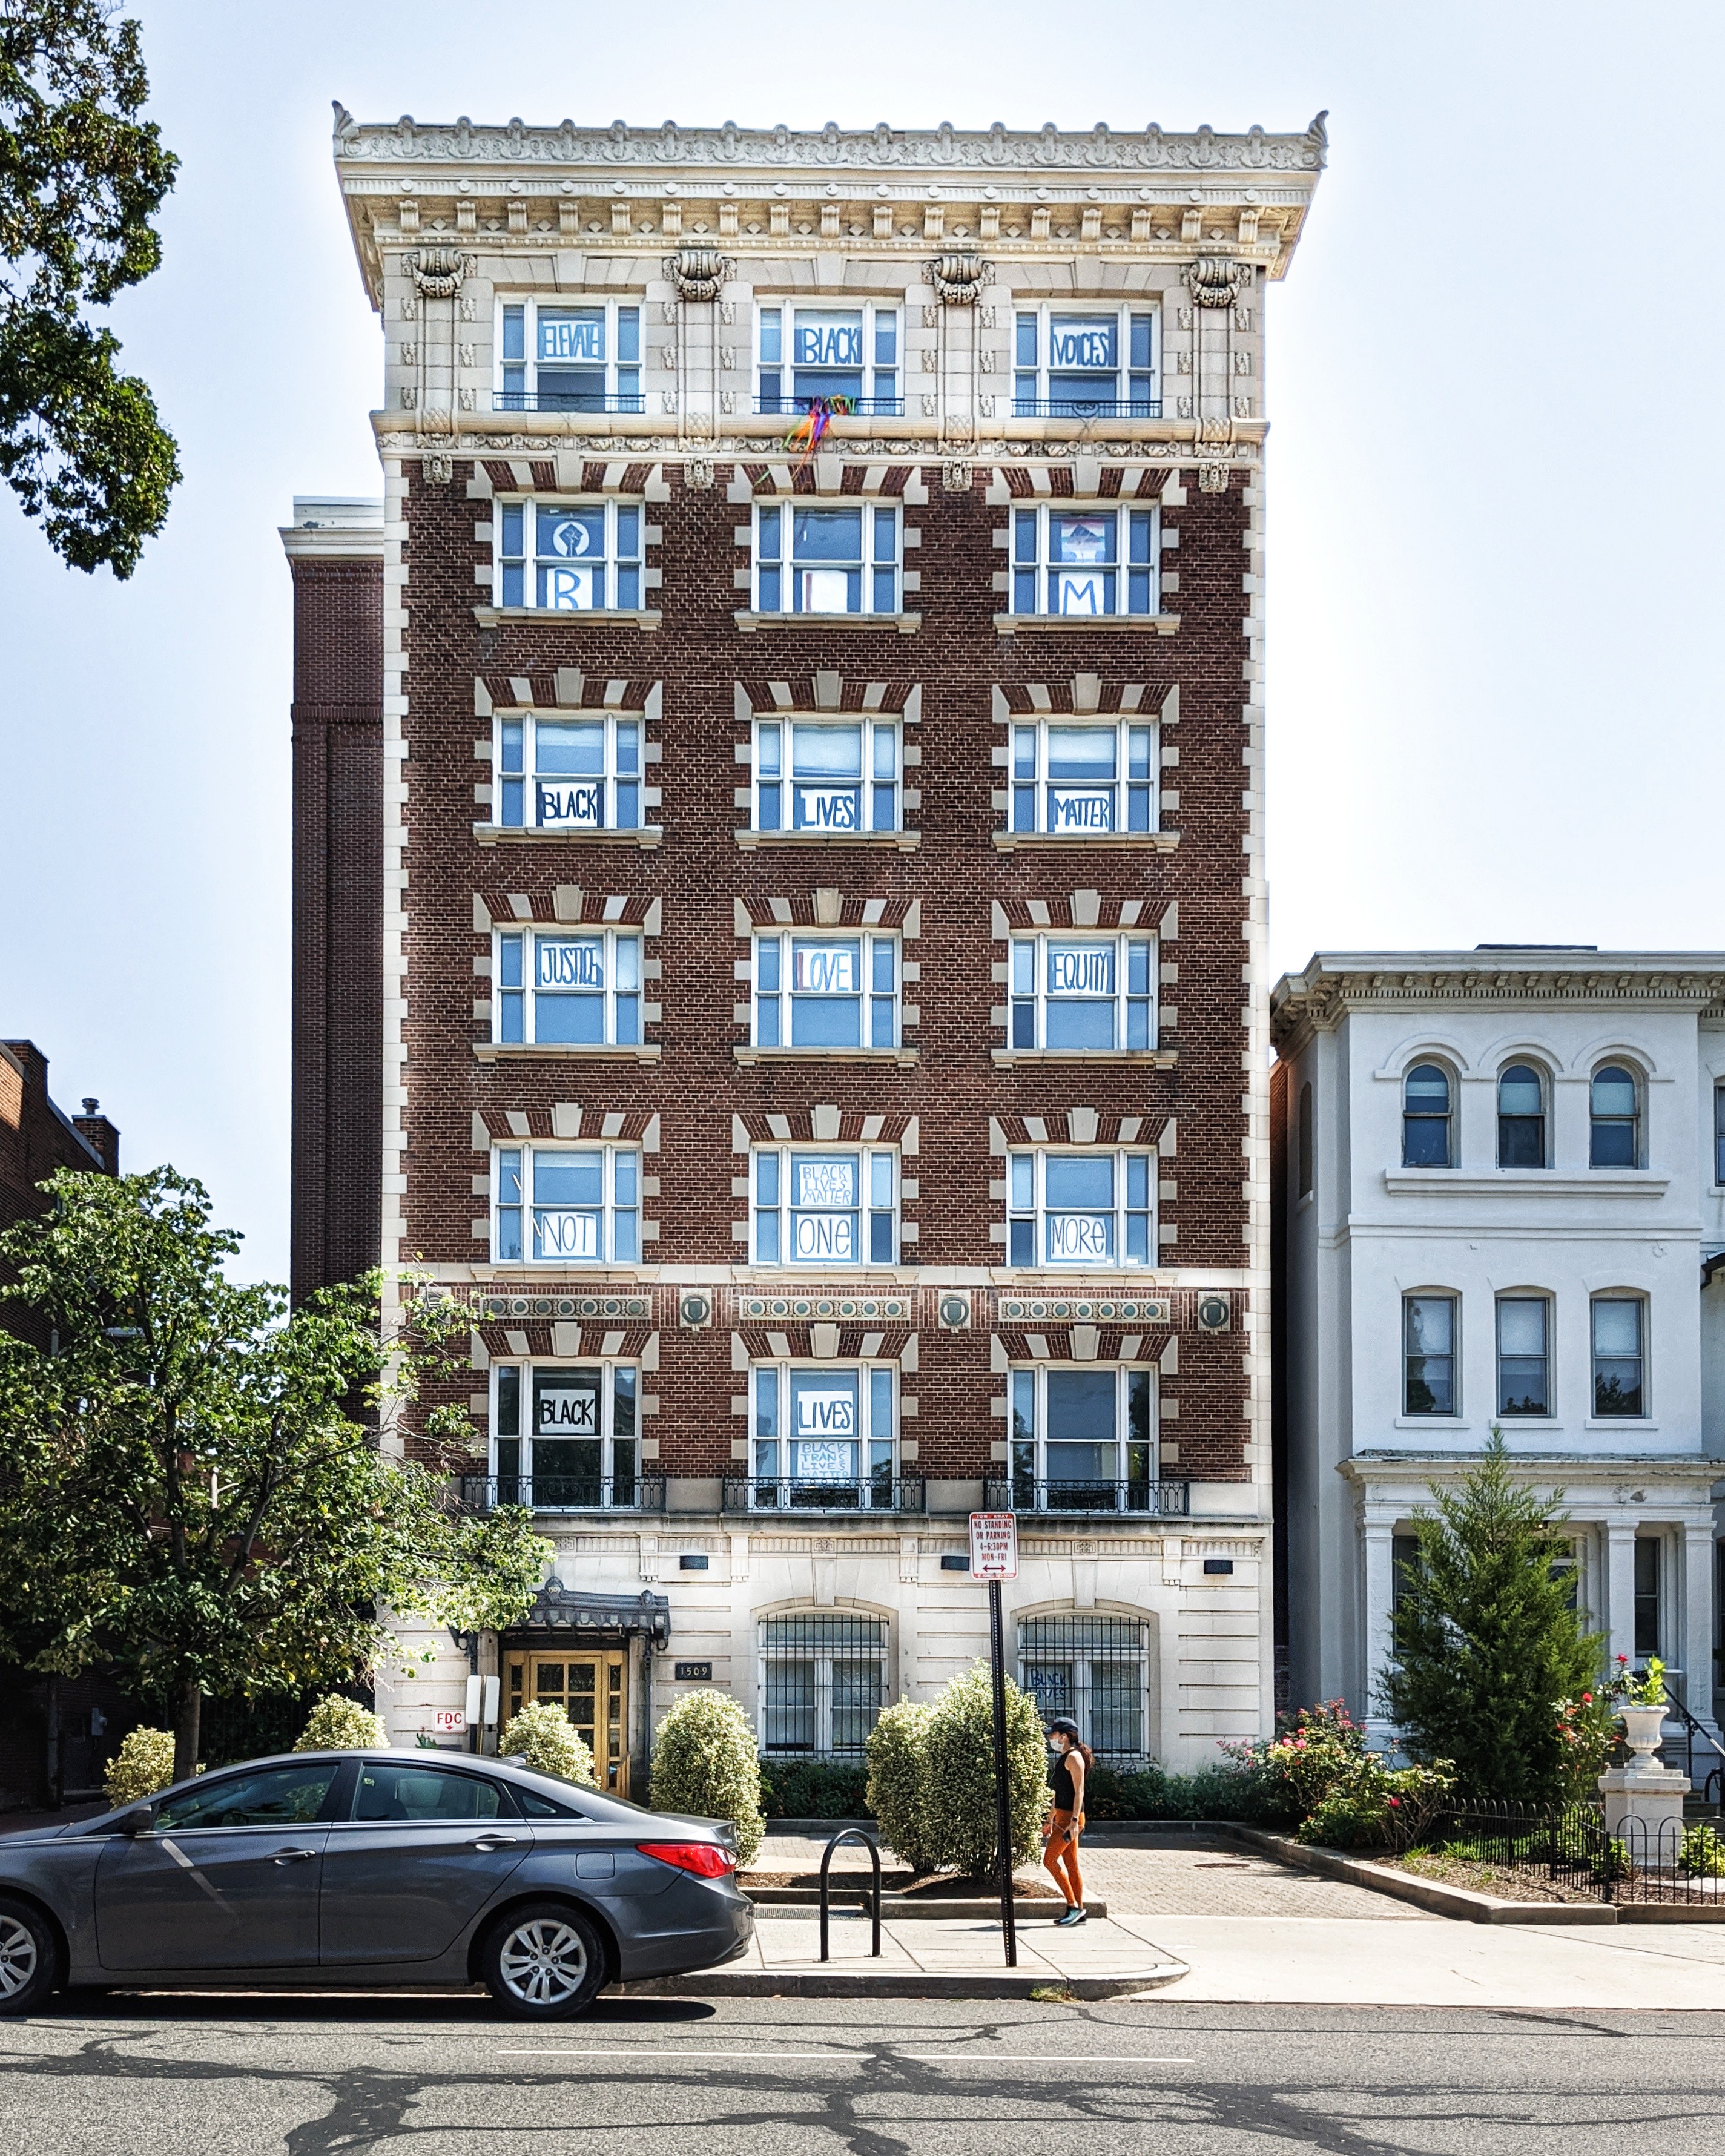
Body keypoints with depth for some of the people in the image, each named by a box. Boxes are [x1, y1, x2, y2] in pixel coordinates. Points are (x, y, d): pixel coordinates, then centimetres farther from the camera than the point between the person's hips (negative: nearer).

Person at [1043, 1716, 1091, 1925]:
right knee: (1071, 1865, 8)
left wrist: (1074, 1821, -24)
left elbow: (1079, 1791, -17)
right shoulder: (1062, 1758, 18)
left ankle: (1074, 1906, -8)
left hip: (1070, 1817, -10)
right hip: (1062, 1817, 10)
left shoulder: (1074, 1757, -11)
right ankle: (1078, 1911, 10)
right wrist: (1050, 1821, 25)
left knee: (1050, 1859, -11)